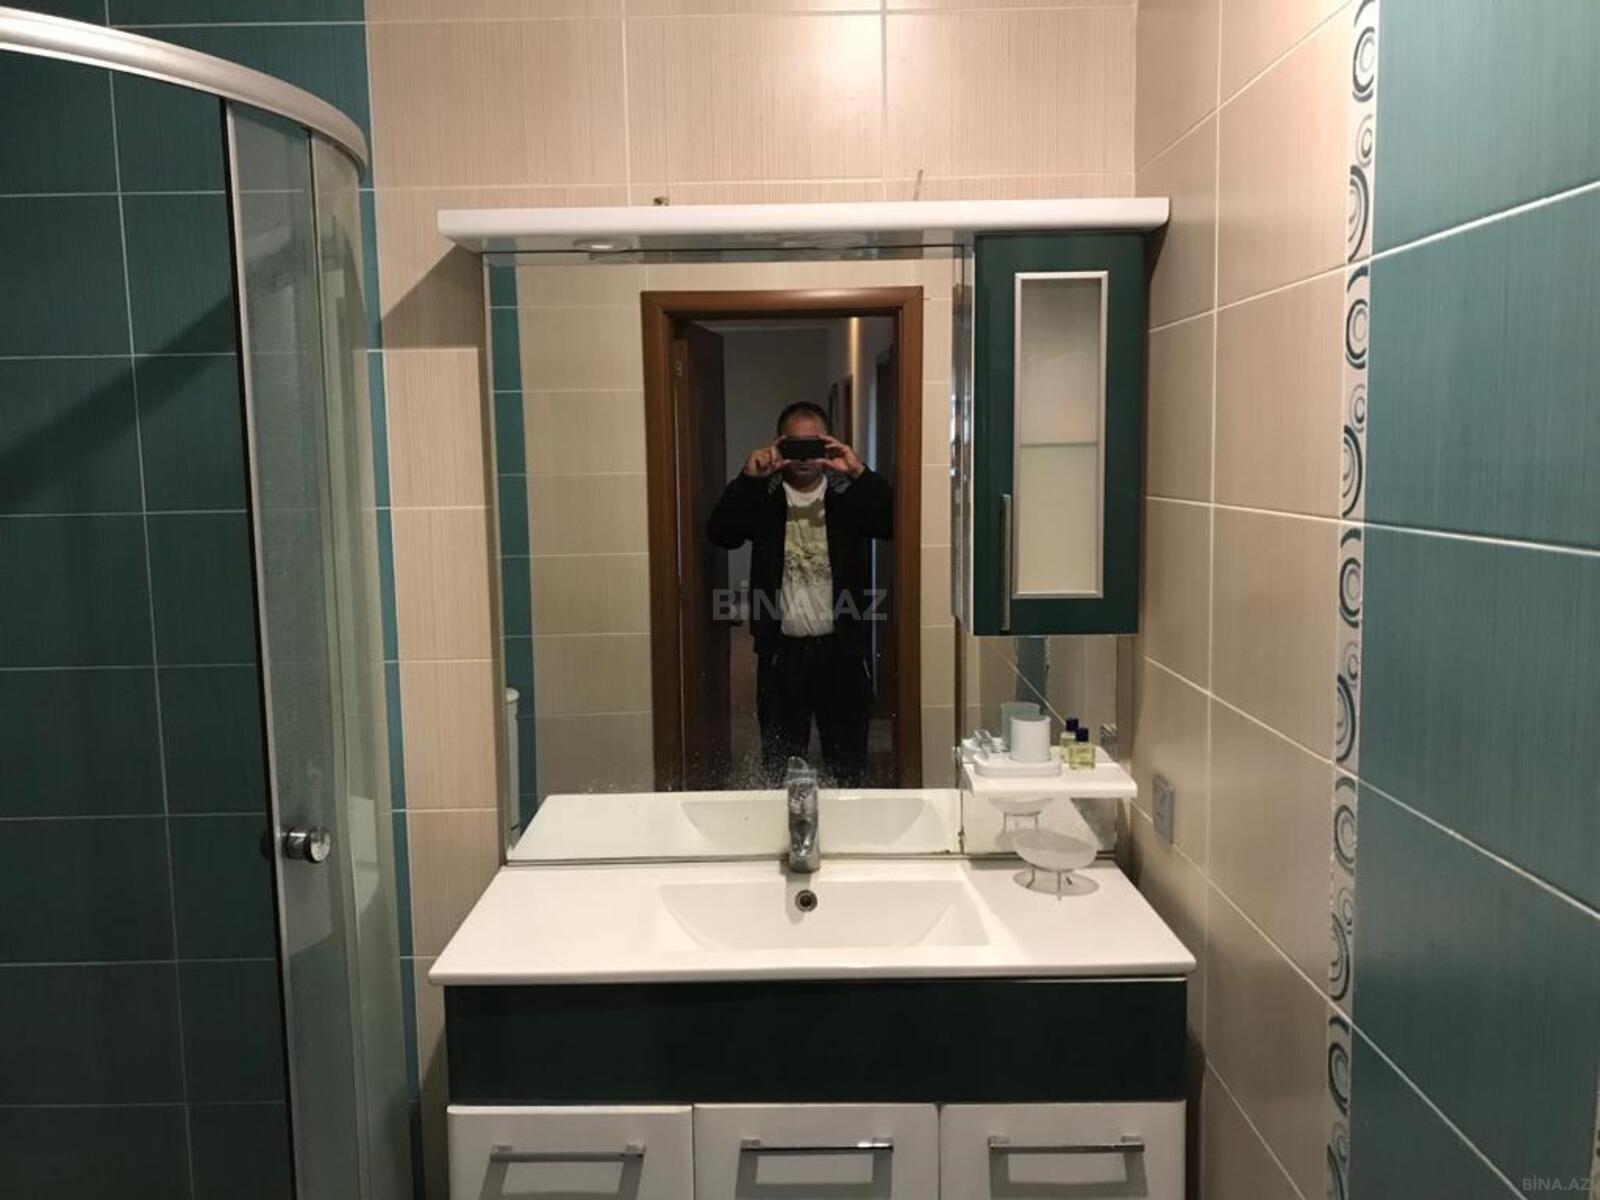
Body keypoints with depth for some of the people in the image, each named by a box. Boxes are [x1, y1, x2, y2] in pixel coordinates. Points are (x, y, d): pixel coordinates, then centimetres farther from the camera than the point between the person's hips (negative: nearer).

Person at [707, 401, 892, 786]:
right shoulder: (762, 498, 3)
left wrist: (861, 474, -24)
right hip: (781, 651, 0)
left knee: (848, 763, 10)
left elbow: (894, 524, -14)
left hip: (841, 649, 0)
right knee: (779, 762, 11)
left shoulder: (850, 496, 2)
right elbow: (720, 533, -12)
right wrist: (748, 477, -22)